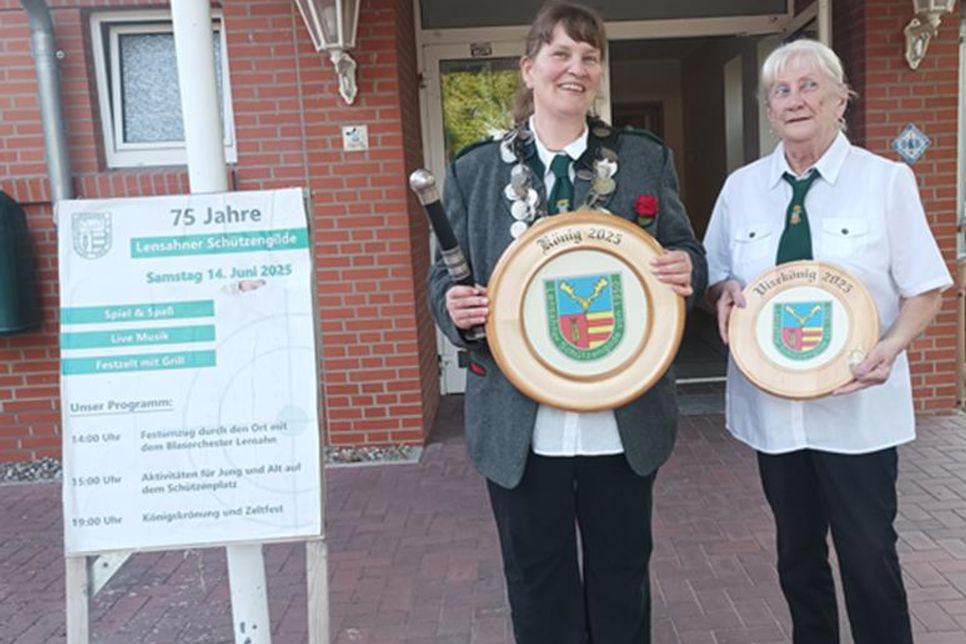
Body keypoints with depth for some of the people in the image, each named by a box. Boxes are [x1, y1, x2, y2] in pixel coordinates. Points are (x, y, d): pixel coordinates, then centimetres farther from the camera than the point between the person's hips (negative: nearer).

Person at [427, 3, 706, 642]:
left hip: (625, 421, 1)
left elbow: (688, 258, 9)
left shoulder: (646, 159, 4)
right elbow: (445, 279, 5)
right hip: (520, 426, 0)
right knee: (538, 586, 16)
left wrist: (685, 271, -14)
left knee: (623, 577, 19)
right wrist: (455, 307, -18)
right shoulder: (474, 171, 2)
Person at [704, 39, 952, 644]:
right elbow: (715, 276, 13)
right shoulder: (741, 187, 5)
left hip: (857, 405, -3)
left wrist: (892, 346, -20)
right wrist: (726, 292, -10)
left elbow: (924, 291, -1)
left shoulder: (887, 179, -3)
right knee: (797, 552, 17)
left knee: (870, 558, 3)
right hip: (771, 403, 3)